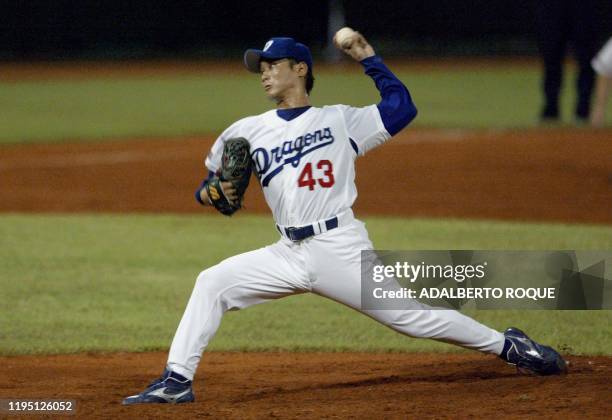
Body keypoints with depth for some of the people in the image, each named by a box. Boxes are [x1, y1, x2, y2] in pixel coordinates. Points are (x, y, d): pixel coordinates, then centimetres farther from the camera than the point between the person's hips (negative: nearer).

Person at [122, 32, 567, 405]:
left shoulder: (339, 120, 5)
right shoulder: (247, 132, 12)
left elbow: (402, 108, 1)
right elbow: (211, 184, 15)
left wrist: (369, 59, 0)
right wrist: (210, 194, -8)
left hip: (342, 249, -4)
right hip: (289, 254, 4)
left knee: (411, 316, -5)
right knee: (212, 283, -11)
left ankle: (507, 344, 10)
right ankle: (177, 380, -9)